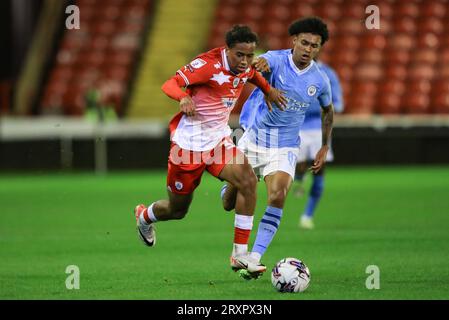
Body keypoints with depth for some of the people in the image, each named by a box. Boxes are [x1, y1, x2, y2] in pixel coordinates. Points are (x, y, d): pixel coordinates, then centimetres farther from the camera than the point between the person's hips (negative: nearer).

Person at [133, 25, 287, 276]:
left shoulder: (246, 68, 0)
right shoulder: (209, 64, -21)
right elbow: (170, 84, -26)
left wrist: (268, 90, 9)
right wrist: (184, 98, -47)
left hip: (219, 139, 5)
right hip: (190, 141, -5)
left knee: (248, 180, -22)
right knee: (178, 209, 9)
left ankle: (240, 255, -17)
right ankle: (144, 216, 47)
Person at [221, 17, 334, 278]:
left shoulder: (320, 80, -3)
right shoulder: (277, 60, -14)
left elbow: (328, 110, 17)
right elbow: (263, 63, -39)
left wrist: (325, 147, 15)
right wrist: (259, 65, -63)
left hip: (285, 148, 1)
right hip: (252, 140, -1)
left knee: (278, 197, -26)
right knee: (229, 204, 9)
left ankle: (254, 259, -23)